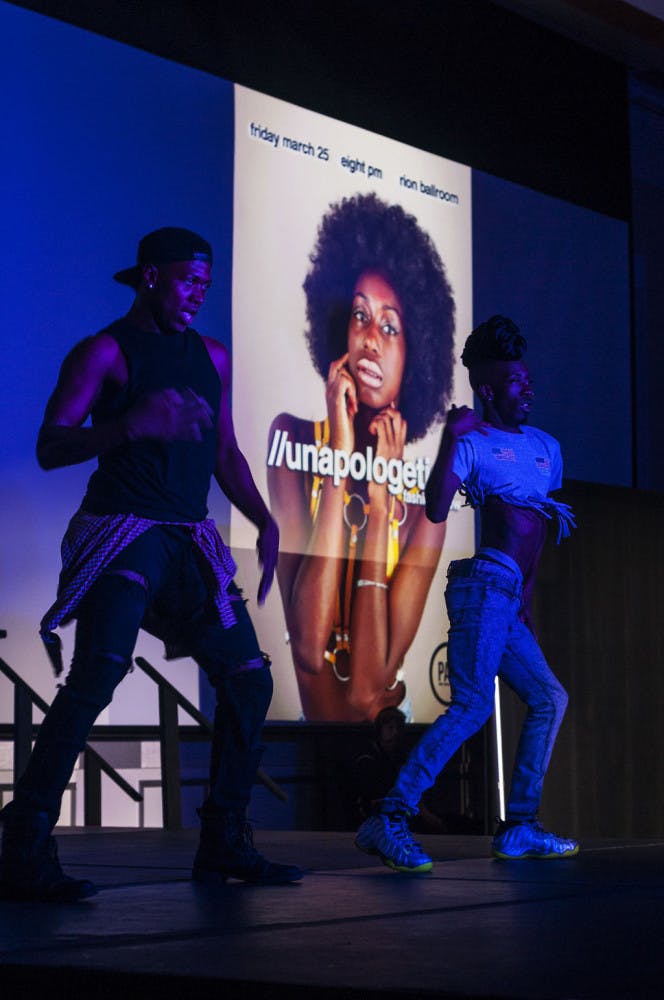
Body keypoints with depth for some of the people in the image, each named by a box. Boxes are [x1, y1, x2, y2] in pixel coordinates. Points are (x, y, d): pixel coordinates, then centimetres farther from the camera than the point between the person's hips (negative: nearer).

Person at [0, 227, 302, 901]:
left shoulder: (211, 357, 18)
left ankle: (223, 843, 14)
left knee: (249, 680, 3)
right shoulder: (105, 352, -2)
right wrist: (133, 423, -25)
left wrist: (264, 521, 11)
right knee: (97, 674, -24)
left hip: (191, 542, 7)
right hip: (124, 533, -7)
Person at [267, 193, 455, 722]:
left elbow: (368, 690, -13)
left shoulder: (423, 496, -5)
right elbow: (309, 649, -16)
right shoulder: (293, 439, -4)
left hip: (387, 728, 1)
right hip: (300, 723, -1)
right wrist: (339, 459, -17)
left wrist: (379, 500, -12)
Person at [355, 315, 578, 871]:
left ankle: (520, 829, 16)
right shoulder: (471, 443, 0)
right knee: (473, 704, -20)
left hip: (509, 602, 9)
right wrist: (450, 440, -21)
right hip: (484, 582, -9)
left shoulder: (546, 447, 23)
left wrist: (527, 604, 26)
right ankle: (390, 820, -26)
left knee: (549, 699, 11)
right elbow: (436, 509, -17)